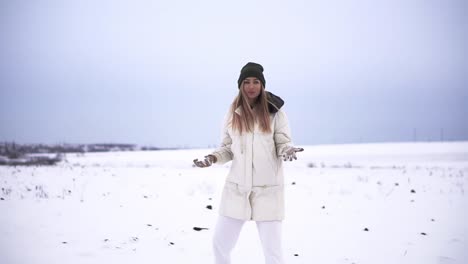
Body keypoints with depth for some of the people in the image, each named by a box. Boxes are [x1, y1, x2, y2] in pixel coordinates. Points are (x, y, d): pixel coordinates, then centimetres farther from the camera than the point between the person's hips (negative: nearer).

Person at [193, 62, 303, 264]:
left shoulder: (275, 112, -3)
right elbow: (227, 149, 10)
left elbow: (283, 144, -2)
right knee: (220, 243, 8)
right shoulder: (232, 114, 4)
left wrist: (288, 151, -24)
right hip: (237, 188, 3)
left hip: (268, 188, -3)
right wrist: (213, 158, -9)